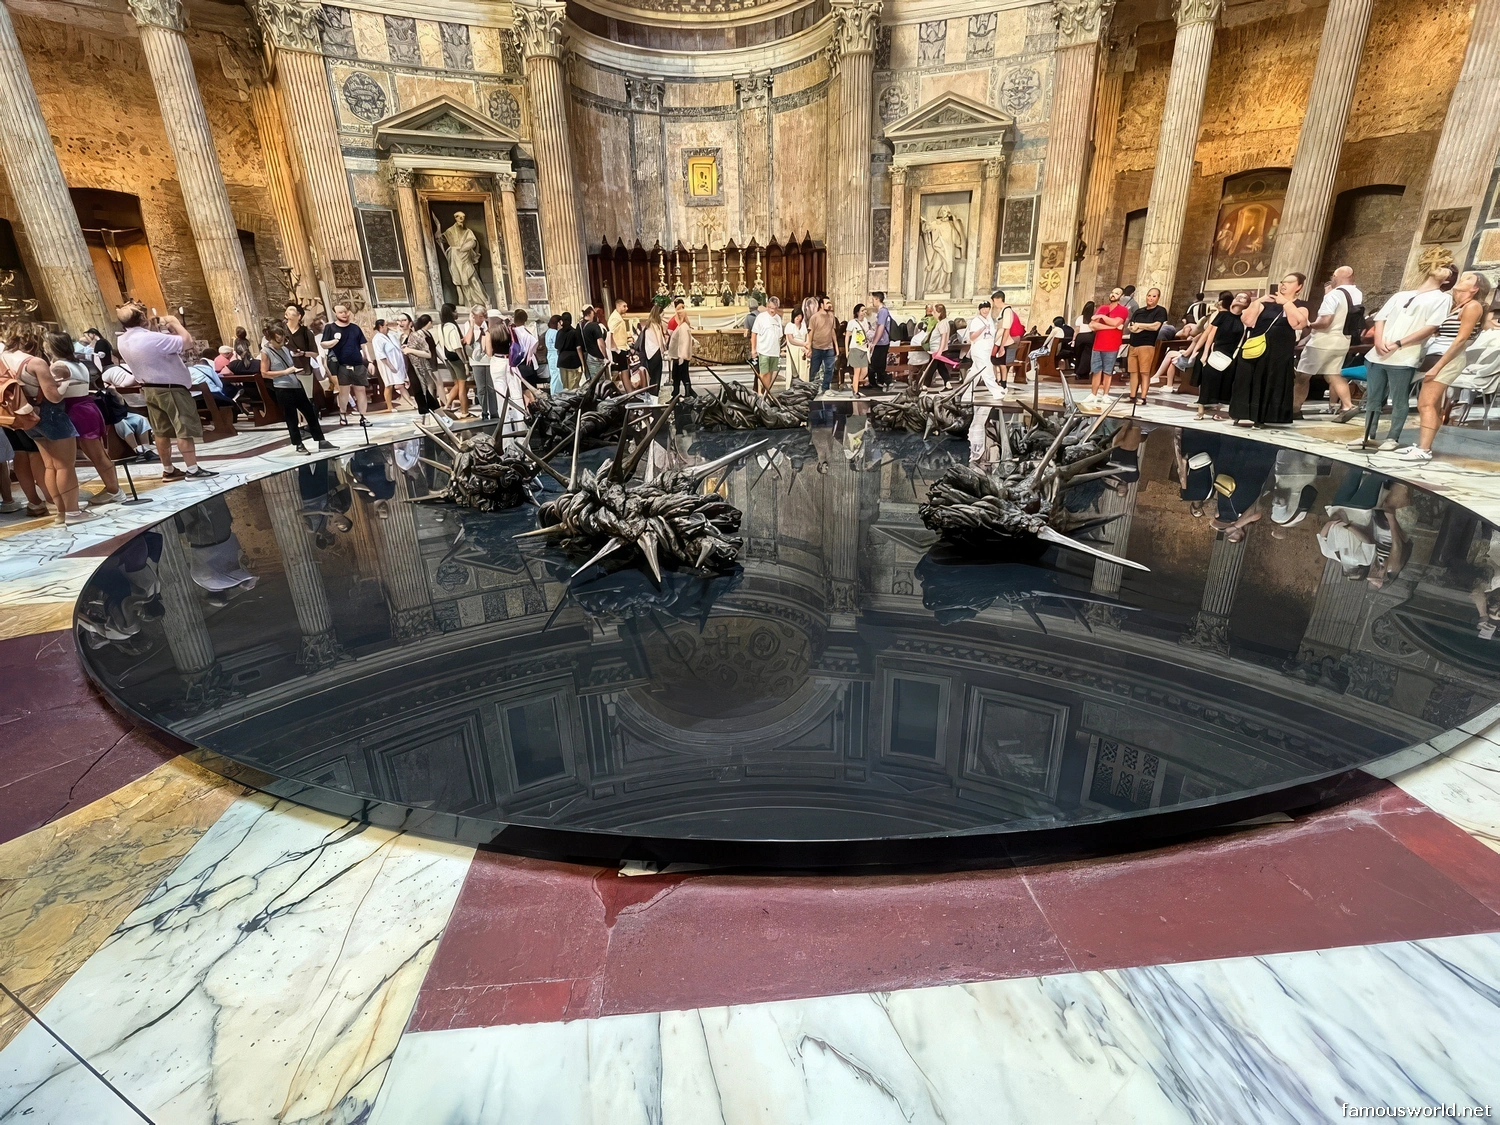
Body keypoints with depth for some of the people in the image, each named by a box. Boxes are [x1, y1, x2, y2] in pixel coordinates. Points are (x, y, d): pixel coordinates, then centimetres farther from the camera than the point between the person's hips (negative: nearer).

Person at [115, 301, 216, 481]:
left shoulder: (123, 341, 3)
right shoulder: (152, 338, -24)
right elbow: (187, 341, -23)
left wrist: (166, 329, 11)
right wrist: (175, 322, -7)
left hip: (149, 389, 8)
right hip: (171, 389, -8)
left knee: (161, 432, 12)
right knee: (184, 429, -4)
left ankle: (168, 470, 18)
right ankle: (193, 469, -5)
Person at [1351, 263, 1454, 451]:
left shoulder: (1442, 298, 6)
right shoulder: (1401, 295, 20)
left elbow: (1431, 327, -6)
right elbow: (1381, 318, 13)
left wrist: (1398, 344, -14)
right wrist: (1378, 341, -6)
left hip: (1403, 358, -4)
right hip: (1378, 355, 4)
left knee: (1399, 401, 0)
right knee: (1372, 398, 7)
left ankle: (1392, 438, 7)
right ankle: (1369, 436, 14)